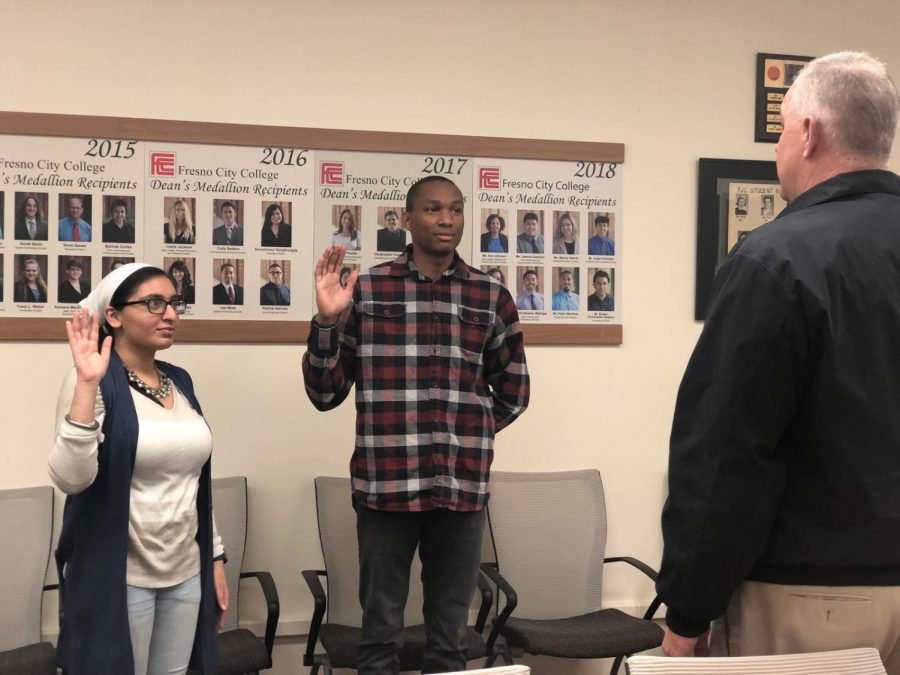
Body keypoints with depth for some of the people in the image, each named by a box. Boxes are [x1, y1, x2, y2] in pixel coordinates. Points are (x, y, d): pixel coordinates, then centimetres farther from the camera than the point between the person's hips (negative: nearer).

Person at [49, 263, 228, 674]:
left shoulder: (180, 381, 8)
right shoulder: (95, 383, -12)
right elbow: (69, 478, -25)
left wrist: (215, 556, 14)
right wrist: (86, 384, -30)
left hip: (186, 573, 6)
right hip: (120, 579, -6)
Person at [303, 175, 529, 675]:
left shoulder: (492, 298, 5)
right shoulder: (366, 290, 1)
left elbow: (513, 393, 16)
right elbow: (325, 393, 1)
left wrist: (465, 432, 9)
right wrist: (327, 321, -12)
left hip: (461, 487, 2)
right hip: (386, 485, -1)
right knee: (380, 632, 9)